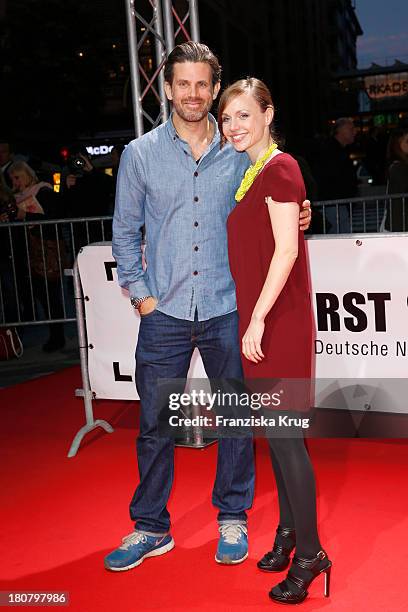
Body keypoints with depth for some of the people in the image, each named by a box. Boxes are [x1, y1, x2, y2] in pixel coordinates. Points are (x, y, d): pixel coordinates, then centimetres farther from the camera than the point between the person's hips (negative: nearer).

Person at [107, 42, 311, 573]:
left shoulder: (238, 153, 4)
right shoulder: (141, 153, 3)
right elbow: (125, 231, 6)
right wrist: (139, 292, -1)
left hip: (226, 309, 1)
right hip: (165, 311, 0)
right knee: (155, 424, 6)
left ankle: (232, 519, 29)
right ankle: (151, 527, 24)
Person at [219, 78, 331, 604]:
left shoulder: (279, 167, -11)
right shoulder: (251, 172, 15)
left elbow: (287, 249, -19)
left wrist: (258, 319, -20)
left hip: (278, 319, -8)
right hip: (254, 315, 8)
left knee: (283, 434, -4)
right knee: (273, 431, 14)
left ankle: (309, 554, 9)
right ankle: (289, 530, 29)